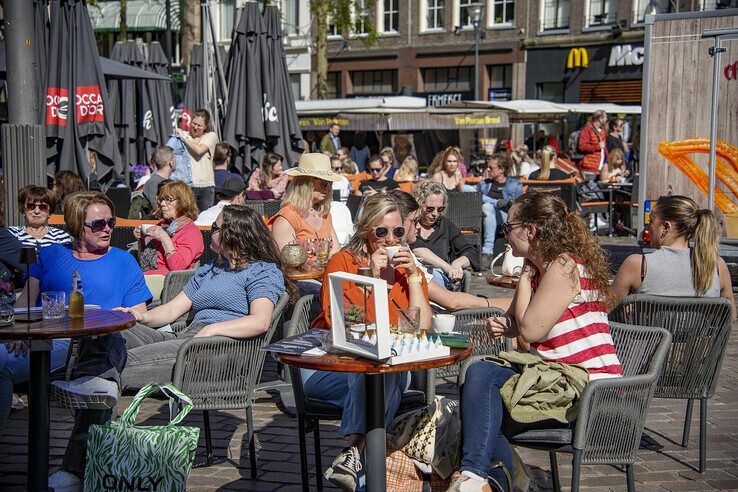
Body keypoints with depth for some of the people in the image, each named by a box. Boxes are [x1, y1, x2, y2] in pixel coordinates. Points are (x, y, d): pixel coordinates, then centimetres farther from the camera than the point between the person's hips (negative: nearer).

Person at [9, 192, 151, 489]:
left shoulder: (123, 261, 22)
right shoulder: (50, 255, 26)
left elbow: (139, 315, 14)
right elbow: (27, 300, 15)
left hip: (92, 345, -2)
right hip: (41, 340, 2)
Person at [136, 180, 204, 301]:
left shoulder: (191, 231, -2)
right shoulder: (162, 225, 23)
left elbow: (178, 267, -15)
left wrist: (165, 238, -17)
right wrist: (141, 239, 12)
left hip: (162, 277, -8)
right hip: (143, 273, 8)